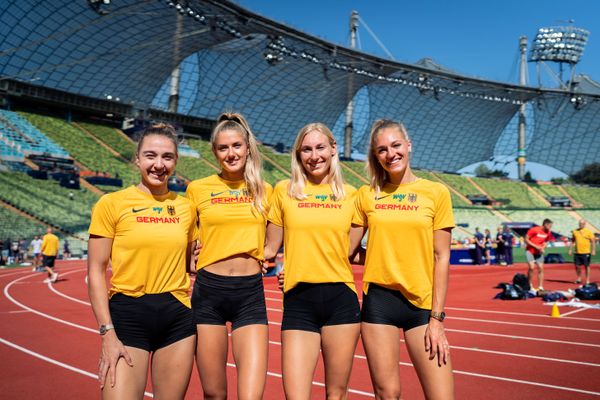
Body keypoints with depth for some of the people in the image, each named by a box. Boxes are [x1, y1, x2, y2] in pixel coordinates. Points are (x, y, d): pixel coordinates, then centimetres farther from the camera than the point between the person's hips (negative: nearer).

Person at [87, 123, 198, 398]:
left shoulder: (186, 207, 6)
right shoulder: (111, 204, -3)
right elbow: (96, 271, -4)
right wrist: (107, 333, -10)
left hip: (178, 316, 3)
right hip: (128, 315, -3)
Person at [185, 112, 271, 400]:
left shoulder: (264, 191, 5)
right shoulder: (197, 189, 1)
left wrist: (264, 254, 2)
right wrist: (193, 257, -2)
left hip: (250, 293, 0)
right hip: (209, 291, 0)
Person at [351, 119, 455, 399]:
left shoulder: (436, 193, 1)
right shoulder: (367, 195, 5)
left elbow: (441, 257, 0)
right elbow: (345, 247, 10)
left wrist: (437, 317, -3)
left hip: (422, 303, -1)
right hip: (379, 300, 1)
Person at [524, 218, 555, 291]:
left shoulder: (548, 232, -1)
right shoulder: (534, 230, -19)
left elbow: (546, 242, 14)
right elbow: (526, 240, -14)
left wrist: (543, 248, -6)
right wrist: (536, 246, -20)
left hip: (539, 252, 5)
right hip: (530, 251, -5)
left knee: (541, 268, 1)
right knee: (532, 267, -16)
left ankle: (540, 287, 9)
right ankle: (530, 286, -2)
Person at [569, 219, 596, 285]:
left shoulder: (588, 232, -4)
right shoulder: (575, 231, 7)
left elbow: (593, 241, -3)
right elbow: (572, 241, 14)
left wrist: (593, 250, -9)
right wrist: (570, 249, 9)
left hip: (586, 252, -3)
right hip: (577, 252, 4)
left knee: (586, 266, 3)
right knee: (577, 266, 6)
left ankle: (587, 280, 13)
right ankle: (579, 279, 24)